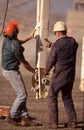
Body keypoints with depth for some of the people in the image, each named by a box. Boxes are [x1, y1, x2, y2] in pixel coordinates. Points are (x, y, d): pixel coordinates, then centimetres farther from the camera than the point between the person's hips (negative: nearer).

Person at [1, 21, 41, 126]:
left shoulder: (7, 39, -3)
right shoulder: (16, 46, -27)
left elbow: (19, 42, 22)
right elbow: (23, 62, -15)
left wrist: (31, 36, 23)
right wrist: (33, 71, 0)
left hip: (6, 69, 9)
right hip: (12, 72, -9)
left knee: (21, 94, 14)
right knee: (22, 95, 1)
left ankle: (25, 117, 15)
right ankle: (12, 117, 7)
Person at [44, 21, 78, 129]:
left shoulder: (56, 45, -16)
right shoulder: (73, 41, 3)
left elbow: (51, 61, -10)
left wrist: (46, 70, 11)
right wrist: (51, 45, 30)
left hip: (59, 74, -6)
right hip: (71, 74, 6)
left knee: (52, 97, 7)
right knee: (67, 97, 18)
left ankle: (53, 122, 2)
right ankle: (72, 121, 10)